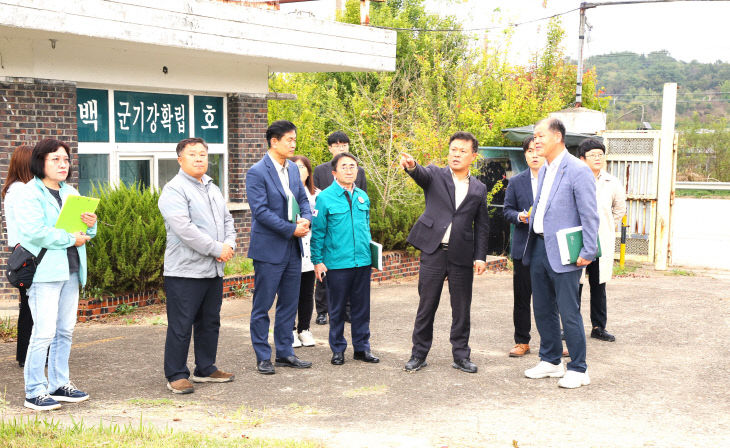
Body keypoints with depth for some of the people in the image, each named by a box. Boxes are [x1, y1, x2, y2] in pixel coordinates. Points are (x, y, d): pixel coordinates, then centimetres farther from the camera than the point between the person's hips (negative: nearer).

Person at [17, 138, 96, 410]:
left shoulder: (71, 193, 16)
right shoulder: (29, 194, -7)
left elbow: (84, 233, 17)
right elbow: (34, 232, -19)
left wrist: (91, 224, -6)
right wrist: (70, 238, -15)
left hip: (71, 270, 8)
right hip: (44, 272, -7)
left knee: (65, 331, 11)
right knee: (44, 332, -9)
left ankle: (59, 385, 21)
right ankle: (34, 392, -1)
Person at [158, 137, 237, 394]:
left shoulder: (213, 189, 17)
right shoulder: (174, 190, -10)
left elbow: (227, 220, 19)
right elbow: (184, 229, -20)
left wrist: (229, 245, -2)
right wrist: (217, 249, -17)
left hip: (214, 270, 8)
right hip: (185, 271, -8)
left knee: (210, 323, 16)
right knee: (181, 326, -2)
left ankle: (206, 369, 28)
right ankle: (176, 376, 7)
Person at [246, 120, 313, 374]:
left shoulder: (293, 169, 10)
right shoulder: (257, 172, -12)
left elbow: (303, 199, 15)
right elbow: (261, 211, -18)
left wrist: (306, 219, -7)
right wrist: (291, 229, -18)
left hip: (292, 249, 7)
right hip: (269, 249, -7)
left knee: (289, 304, 13)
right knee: (262, 306, 3)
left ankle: (285, 353, 23)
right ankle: (263, 358, 12)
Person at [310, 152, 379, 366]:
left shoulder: (363, 196, 10)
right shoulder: (325, 198, -5)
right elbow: (318, 232, -4)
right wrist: (318, 261, -7)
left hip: (362, 261, 4)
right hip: (337, 263, -4)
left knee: (362, 306, 10)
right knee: (337, 308, 7)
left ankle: (362, 347, 22)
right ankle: (338, 349, 19)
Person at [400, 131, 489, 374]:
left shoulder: (479, 189, 10)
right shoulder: (435, 175, 4)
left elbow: (482, 226, 10)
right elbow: (422, 174, -19)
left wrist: (480, 256, 2)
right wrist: (411, 165, -43)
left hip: (462, 255, 2)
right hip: (434, 252, -1)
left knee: (462, 309, 7)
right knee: (426, 306, 6)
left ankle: (461, 356, 20)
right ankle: (419, 354, 17)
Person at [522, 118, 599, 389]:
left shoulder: (577, 171, -12)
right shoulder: (544, 170, 15)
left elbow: (590, 215, -14)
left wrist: (588, 252, -17)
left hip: (563, 253, -9)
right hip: (539, 248, 9)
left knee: (568, 313, -3)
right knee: (543, 309, 16)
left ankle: (578, 370, 9)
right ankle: (551, 361, 30)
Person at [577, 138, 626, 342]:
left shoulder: (612, 183, 6)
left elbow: (620, 209, 23)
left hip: (602, 243, 3)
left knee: (599, 285, 9)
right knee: (574, 285, -1)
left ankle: (598, 327, 18)